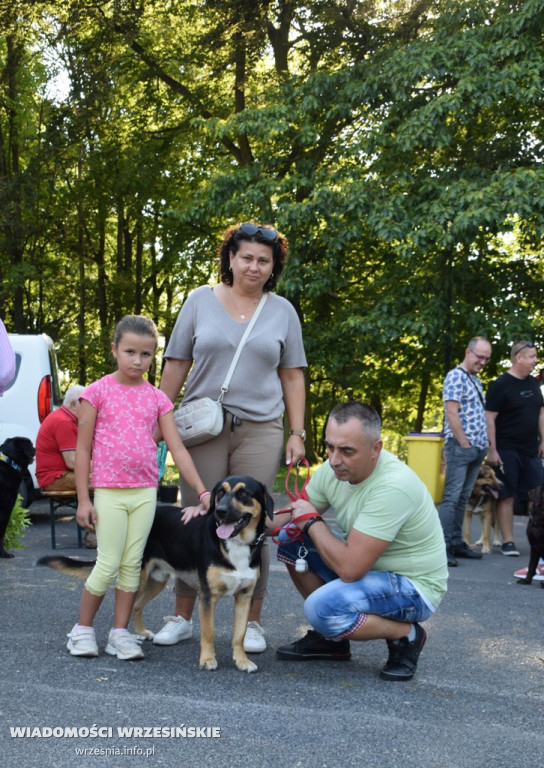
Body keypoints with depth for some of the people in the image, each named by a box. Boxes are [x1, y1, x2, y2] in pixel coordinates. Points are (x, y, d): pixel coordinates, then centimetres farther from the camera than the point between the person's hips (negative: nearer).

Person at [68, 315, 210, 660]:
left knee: (132, 564, 6)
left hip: (145, 492, 3)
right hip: (109, 492, -3)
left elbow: (177, 448, 3)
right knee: (108, 565, -2)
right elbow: (82, 448, -1)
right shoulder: (98, 391, -3)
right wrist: (83, 499, -5)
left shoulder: (157, 398, 5)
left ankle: (120, 633, 16)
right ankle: (83, 629, 15)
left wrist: (202, 490, -4)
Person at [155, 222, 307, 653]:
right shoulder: (200, 301, 6)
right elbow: (176, 365, 7)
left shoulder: (282, 311, 9)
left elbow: (292, 376, 10)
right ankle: (182, 617, 15)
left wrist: (297, 434, 3)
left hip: (260, 431, 0)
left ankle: (252, 622, 12)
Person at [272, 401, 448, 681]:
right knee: (291, 539, -2)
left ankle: (406, 635, -2)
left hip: (413, 586, -8)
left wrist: (312, 521, -19)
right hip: (370, 566, 8)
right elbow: (293, 514, 6)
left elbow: (349, 568, -34)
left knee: (322, 607, -29)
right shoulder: (334, 468, -8)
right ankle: (329, 638, 10)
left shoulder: (392, 487, -32)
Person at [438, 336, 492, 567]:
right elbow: (451, 413, -17)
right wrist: (464, 444, -15)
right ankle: (443, 547, -10)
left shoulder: (476, 380, 18)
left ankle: (457, 543, 16)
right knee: (452, 497, -10)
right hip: (460, 447, -9)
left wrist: (482, 446, 13)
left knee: (463, 498, 11)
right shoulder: (456, 377, -9)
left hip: (476, 449, 9)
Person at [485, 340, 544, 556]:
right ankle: (508, 542, 5)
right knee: (507, 496, -1)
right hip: (507, 451, -6)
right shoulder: (500, 384, -9)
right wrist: (492, 449, -16)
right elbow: (490, 418, -12)